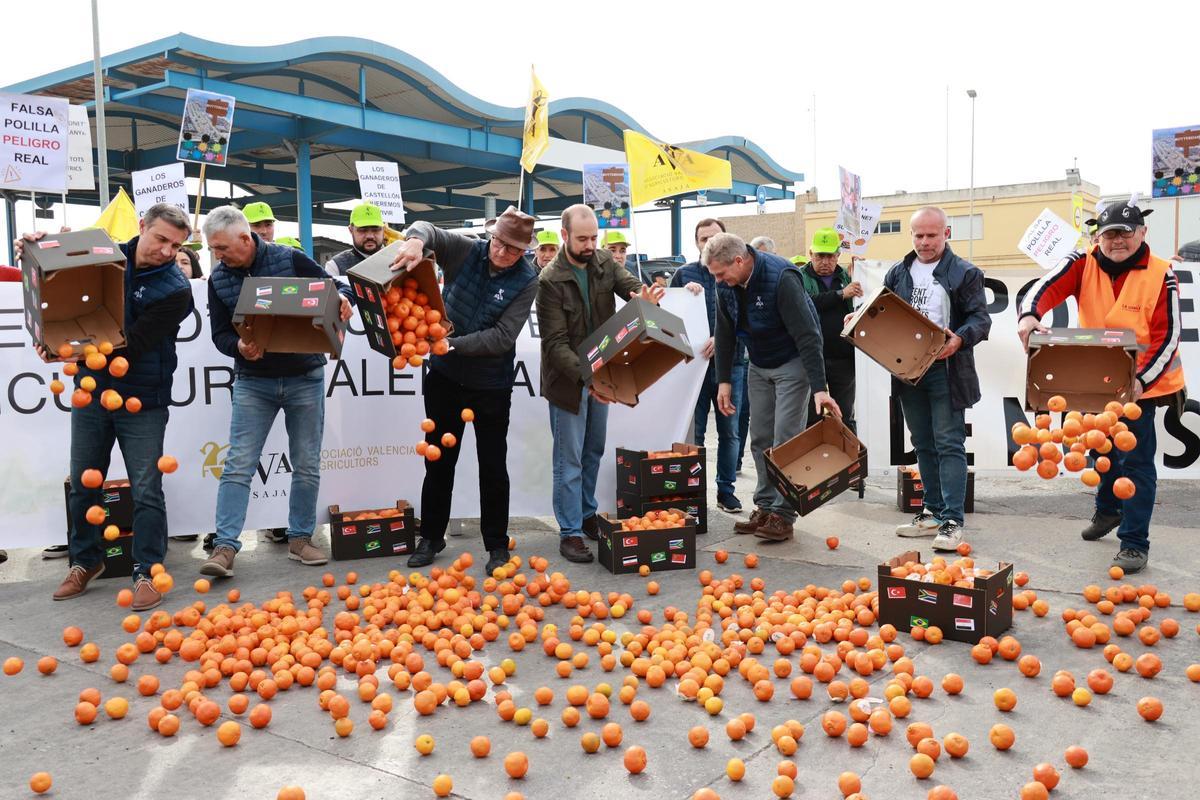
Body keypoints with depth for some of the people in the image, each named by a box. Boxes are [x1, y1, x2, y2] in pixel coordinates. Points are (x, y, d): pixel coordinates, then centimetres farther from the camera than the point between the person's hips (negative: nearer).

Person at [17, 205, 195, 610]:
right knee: (82, 484, 14)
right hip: (92, 391, 5)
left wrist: (73, 355, -27)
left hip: (141, 400, -4)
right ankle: (85, 561, 32)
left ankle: (147, 572, 12)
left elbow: (132, 344, -19)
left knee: (146, 490, 0)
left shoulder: (175, 289, -13)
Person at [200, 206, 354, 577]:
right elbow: (220, 333, 1)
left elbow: (335, 290, -1)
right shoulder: (219, 279, 0)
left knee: (307, 465, 6)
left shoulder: (290, 260, -8)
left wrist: (342, 299, -25)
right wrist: (239, 347, -22)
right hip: (252, 382, 1)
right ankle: (225, 546, 0)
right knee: (238, 465, -4)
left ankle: (300, 538, 20)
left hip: (304, 378, -1)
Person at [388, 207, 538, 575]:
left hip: (491, 385, -2)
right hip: (444, 376, 3)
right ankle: (431, 537, 29)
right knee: (438, 460, 13)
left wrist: (452, 343, -25)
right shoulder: (465, 251, -6)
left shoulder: (526, 280, -12)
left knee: (493, 467, 7)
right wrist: (416, 239, -28)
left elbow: (503, 337, -18)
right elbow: (426, 228, -4)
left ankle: (497, 545, 22)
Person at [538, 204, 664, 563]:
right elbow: (556, 342, -22)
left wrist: (646, 298, -38)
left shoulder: (605, 262, -1)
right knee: (569, 459, 0)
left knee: (593, 452, 17)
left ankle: (587, 515, 33)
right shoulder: (550, 281, -19)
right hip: (568, 379, -6)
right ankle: (570, 532, 9)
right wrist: (585, 377, -35)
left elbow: (632, 286, -13)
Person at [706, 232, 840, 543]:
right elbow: (725, 333, 5)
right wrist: (724, 380, 3)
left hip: (792, 363, -6)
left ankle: (783, 514, -1)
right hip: (758, 365, 7)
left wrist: (819, 388, -31)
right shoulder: (726, 284, -8)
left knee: (786, 440, -8)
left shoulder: (781, 278, -28)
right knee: (760, 439, 8)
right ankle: (764, 507, 18)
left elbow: (807, 334, -28)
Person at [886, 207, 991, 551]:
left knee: (949, 444, -6)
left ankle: (952, 520, -3)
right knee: (923, 444, 13)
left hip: (945, 369, -5)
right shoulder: (898, 272, 13)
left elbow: (981, 319, -7)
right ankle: (933, 512, 23)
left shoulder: (965, 273, -1)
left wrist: (959, 339, -26)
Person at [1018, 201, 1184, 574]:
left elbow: (1167, 337, -15)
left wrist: (1142, 379, -27)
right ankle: (1107, 510, 47)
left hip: (1140, 384, -4)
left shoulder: (1161, 276, -14)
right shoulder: (1084, 264, -7)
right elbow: (1049, 285, -25)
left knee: (1136, 462, -4)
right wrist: (1029, 315, -46)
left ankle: (1134, 543, 4)